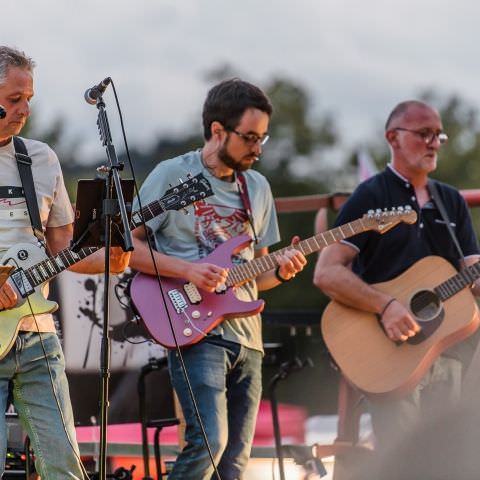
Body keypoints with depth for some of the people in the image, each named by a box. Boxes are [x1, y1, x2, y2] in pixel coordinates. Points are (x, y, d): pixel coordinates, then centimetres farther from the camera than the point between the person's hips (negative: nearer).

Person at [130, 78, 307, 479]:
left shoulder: (257, 187, 15)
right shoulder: (173, 175, -4)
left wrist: (279, 272, -2)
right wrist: (187, 270, -17)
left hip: (247, 337, 7)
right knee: (209, 441, -22)